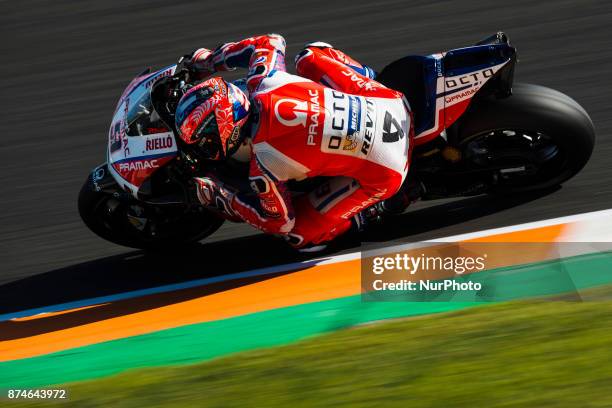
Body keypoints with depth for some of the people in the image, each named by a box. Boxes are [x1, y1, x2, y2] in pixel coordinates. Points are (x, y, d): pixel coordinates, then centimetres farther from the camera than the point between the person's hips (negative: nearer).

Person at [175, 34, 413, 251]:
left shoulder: (263, 163, -23)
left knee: (302, 235, 3)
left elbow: (280, 221, -5)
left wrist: (220, 198, 2)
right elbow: (271, 42, 16)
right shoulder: (265, 82, -8)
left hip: (383, 172, -6)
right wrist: (211, 59, 23)